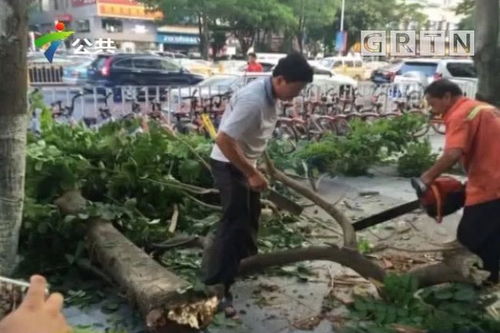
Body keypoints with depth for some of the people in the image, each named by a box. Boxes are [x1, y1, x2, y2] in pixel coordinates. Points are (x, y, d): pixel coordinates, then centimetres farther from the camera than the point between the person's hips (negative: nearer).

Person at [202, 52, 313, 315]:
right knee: (235, 222, -9)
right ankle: (215, 285, -2)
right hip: (229, 165, -10)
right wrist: (252, 173, -27)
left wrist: (259, 166, 20)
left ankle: (245, 257, 48)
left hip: (245, 162, 10)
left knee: (251, 214, 24)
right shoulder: (253, 100, -31)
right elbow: (223, 140, -33)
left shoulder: (269, 95, -1)